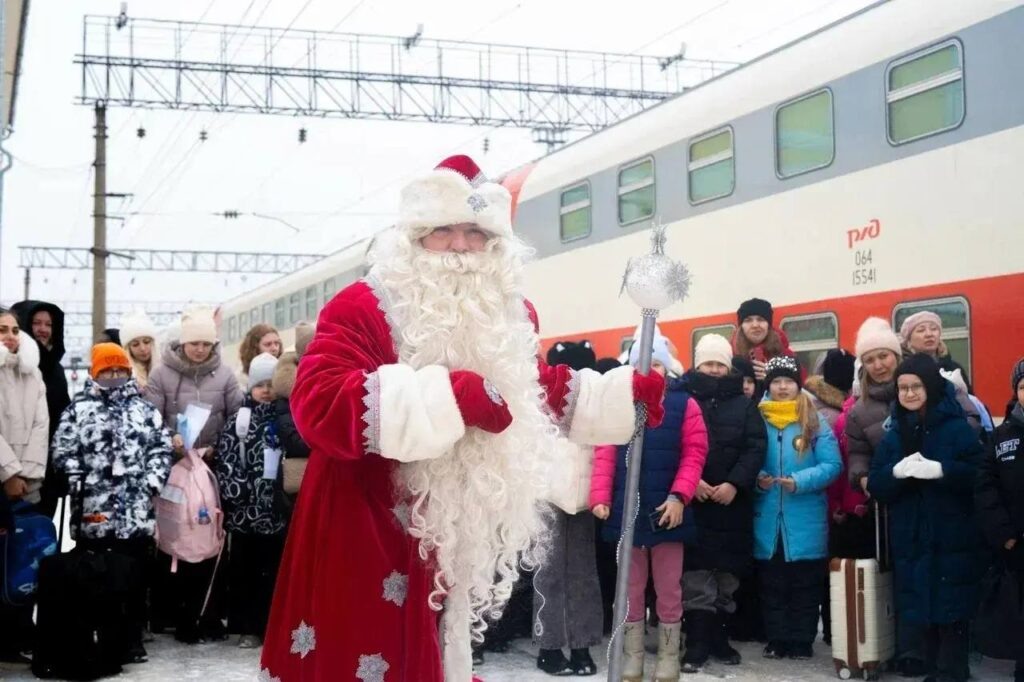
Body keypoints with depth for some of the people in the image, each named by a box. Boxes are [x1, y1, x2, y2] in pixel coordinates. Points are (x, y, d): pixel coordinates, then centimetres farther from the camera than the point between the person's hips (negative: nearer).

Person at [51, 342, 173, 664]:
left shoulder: (144, 408, 13)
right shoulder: (78, 408, 7)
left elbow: (162, 447, 9)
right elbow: (63, 451, 2)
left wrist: (153, 481, -2)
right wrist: (78, 479, -7)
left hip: (137, 510, 2)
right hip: (92, 508, -1)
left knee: (135, 576, 5)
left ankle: (133, 639, 13)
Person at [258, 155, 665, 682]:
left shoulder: (509, 317, 8)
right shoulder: (364, 307, -16)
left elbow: (539, 389, 26)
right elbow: (319, 404, -31)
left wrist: (629, 393, 18)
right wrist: (454, 395, -33)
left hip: (452, 537, 7)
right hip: (363, 538, -7)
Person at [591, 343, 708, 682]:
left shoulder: (684, 405, 1)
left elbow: (694, 454, -5)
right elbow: (605, 454, -2)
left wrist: (679, 496, -15)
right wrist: (600, 497, -12)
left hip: (667, 511, -1)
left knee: (669, 590, 8)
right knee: (630, 589, 10)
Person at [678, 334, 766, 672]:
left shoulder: (744, 404, 11)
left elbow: (755, 448, 1)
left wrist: (735, 483, -13)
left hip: (733, 503, 3)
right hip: (692, 501, -3)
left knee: (728, 576, 9)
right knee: (696, 577, -6)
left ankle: (720, 640, 21)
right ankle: (697, 645, -2)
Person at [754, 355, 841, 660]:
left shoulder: (815, 421, -1)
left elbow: (832, 465, -6)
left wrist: (800, 482, -19)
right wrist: (756, 479, -13)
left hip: (806, 520, -2)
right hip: (767, 519, 2)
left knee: (805, 584, 5)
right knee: (771, 584, 8)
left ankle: (802, 641, 14)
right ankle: (776, 640, 17)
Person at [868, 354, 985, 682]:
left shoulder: (958, 427, -4)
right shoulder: (894, 433, 10)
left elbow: (980, 474, -13)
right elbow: (875, 486, 4)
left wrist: (940, 469, -27)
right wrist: (896, 471, -16)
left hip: (952, 537, -4)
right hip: (911, 538, 4)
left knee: (951, 607, -4)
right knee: (923, 606, 8)